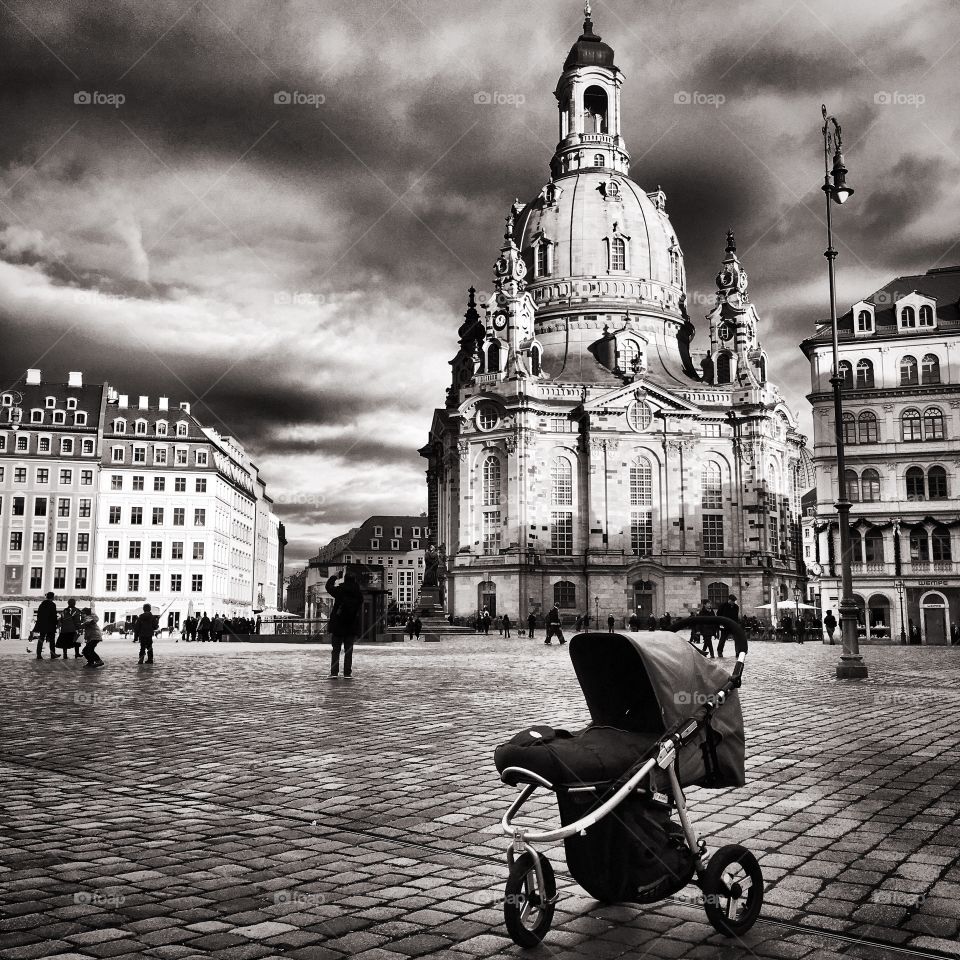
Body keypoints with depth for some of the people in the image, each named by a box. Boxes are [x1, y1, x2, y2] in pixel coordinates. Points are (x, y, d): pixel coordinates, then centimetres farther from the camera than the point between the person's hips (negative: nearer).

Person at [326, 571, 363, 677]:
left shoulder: (340, 591, -12)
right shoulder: (358, 595, -6)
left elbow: (328, 586, 7)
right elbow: (360, 609, 4)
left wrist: (335, 576, 18)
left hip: (338, 625, -2)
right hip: (352, 626, 2)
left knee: (336, 650, 9)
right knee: (349, 651, 8)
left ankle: (334, 672, 6)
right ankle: (347, 673, 4)